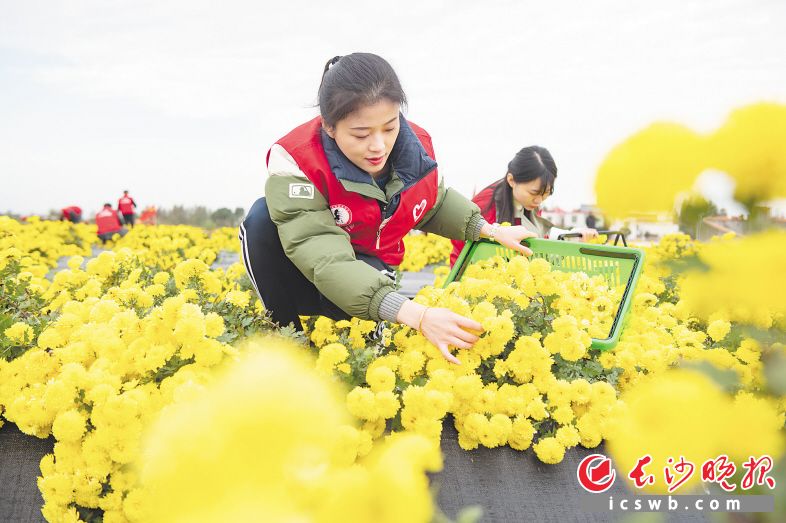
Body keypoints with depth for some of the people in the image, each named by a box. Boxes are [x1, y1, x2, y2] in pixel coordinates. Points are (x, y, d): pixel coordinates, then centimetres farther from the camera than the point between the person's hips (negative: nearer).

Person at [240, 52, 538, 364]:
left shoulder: (417, 146, -15)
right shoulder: (295, 161, -32)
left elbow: (432, 203, 11)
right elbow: (326, 259, -45)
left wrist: (488, 230, -2)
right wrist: (414, 315, -55)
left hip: (371, 267, 2)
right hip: (308, 276, -1)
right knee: (263, 217, -33)